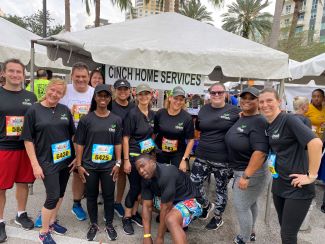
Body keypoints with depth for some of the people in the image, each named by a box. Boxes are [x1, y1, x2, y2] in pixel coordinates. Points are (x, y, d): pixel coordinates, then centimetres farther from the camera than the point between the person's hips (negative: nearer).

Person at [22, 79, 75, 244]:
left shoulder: (65, 110, 2)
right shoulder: (34, 110, -8)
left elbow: (73, 134, 9)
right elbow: (28, 139, -7)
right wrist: (35, 164, -11)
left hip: (66, 159, 4)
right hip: (47, 161, -4)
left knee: (60, 193, 15)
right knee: (53, 196, -2)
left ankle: (52, 222, 38)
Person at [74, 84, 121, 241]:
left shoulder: (116, 120, 0)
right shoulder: (86, 119, -4)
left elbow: (118, 144, 2)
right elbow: (80, 144, -1)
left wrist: (118, 163, -2)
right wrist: (79, 164, -3)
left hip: (109, 166, 1)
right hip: (89, 166, 0)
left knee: (109, 196, 10)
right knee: (91, 196, 13)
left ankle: (109, 224, 30)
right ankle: (94, 225, 33)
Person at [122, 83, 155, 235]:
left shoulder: (152, 114, 4)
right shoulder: (132, 114, -15)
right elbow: (125, 138, -14)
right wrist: (126, 160, -16)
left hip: (147, 156, 6)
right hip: (134, 156, -6)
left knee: (143, 186, 14)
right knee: (135, 187, 1)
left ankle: (134, 213, 33)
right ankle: (126, 218, 22)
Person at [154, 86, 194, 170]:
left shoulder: (187, 117, -14)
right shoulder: (160, 114, -9)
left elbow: (190, 140, -10)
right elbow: (154, 133, 2)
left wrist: (184, 159, -11)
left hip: (178, 154, -2)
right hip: (160, 153, 2)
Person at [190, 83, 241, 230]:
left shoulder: (234, 111, -7)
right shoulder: (204, 110, 5)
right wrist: (205, 141, 10)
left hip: (223, 159, -4)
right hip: (202, 157, 4)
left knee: (221, 189, 12)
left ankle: (218, 217, 37)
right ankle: (207, 205, 37)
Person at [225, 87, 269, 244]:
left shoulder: (259, 122, -22)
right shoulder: (240, 118, 5)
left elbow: (260, 151, -29)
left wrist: (246, 176, -29)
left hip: (251, 172, -8)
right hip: (240, 170, 9)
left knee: (241, 206, 4)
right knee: (250, 203, 23)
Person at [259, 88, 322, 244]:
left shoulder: (289, 120, -17)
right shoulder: (269, 126, 6)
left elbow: (316, 143, -29)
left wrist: (311, 176, -24)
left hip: (297, 188, -7)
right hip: (278, 185, 7)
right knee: (284, 229, 21)